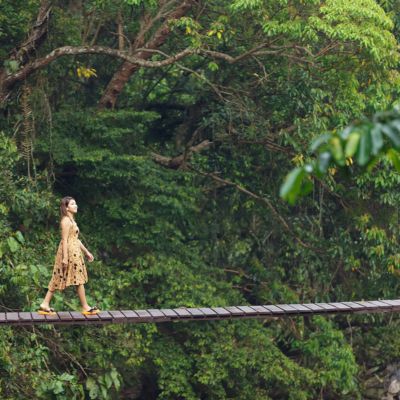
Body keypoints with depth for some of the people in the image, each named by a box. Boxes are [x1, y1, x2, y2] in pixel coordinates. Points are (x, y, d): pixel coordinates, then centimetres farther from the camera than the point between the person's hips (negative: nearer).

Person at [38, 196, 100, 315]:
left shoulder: (71, 220, 17)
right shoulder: (66, 220, -13)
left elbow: (76, 239, 23)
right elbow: (65, 240, -18)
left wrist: (87, 252, 24)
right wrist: (65, 257, -22)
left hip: (74, 252, 10)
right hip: (69, 251, -10)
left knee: (58, 279, 8)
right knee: (79, 279, -3)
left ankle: (45, 305, 7)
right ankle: (85, 307, 3)